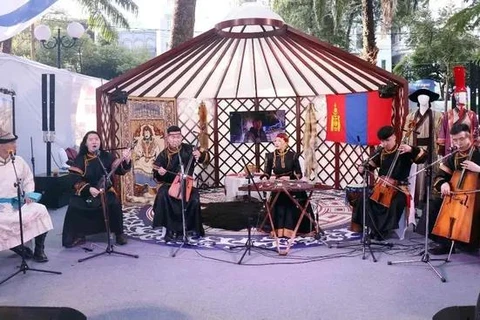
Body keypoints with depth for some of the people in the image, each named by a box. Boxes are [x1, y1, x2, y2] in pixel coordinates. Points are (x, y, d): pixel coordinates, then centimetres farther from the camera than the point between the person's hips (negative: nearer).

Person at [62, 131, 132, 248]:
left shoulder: (106, 156, 0)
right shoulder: (80, 159, -2)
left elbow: (120, 170, -9)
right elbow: (74, 178, -9)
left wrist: (126, 161, -31)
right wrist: (89, 188, -25)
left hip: (105, 190, 0)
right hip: (85, 192, 0)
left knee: (115, 204, -26)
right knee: (74, 206, -24)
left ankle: (119, 234, -7)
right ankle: (78, 235, -4)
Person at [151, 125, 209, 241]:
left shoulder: (188, 149, 0)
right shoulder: (164, 154, -2)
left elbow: (205, 156, 2)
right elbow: (157, 177, 1)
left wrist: (200, 155, -21)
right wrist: (159, 173, -24)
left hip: (187, 184, 0)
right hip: (169, 184, 0)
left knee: (194, 200, -27)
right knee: (162, 196, -32)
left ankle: (194, 228, 0)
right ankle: (171, 229, -18)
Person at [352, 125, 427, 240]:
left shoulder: (405, 151, -4)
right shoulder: (382, 153, 10)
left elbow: (423, 157, -13)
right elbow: (371, 164, 19)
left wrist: (412, 149, -29)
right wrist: (363, 167, -3)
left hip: (399, 188, -4)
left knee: (395, 204, -32)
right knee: (365, 200, -18)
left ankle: (383, 230, -13)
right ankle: (375, 228, -9)